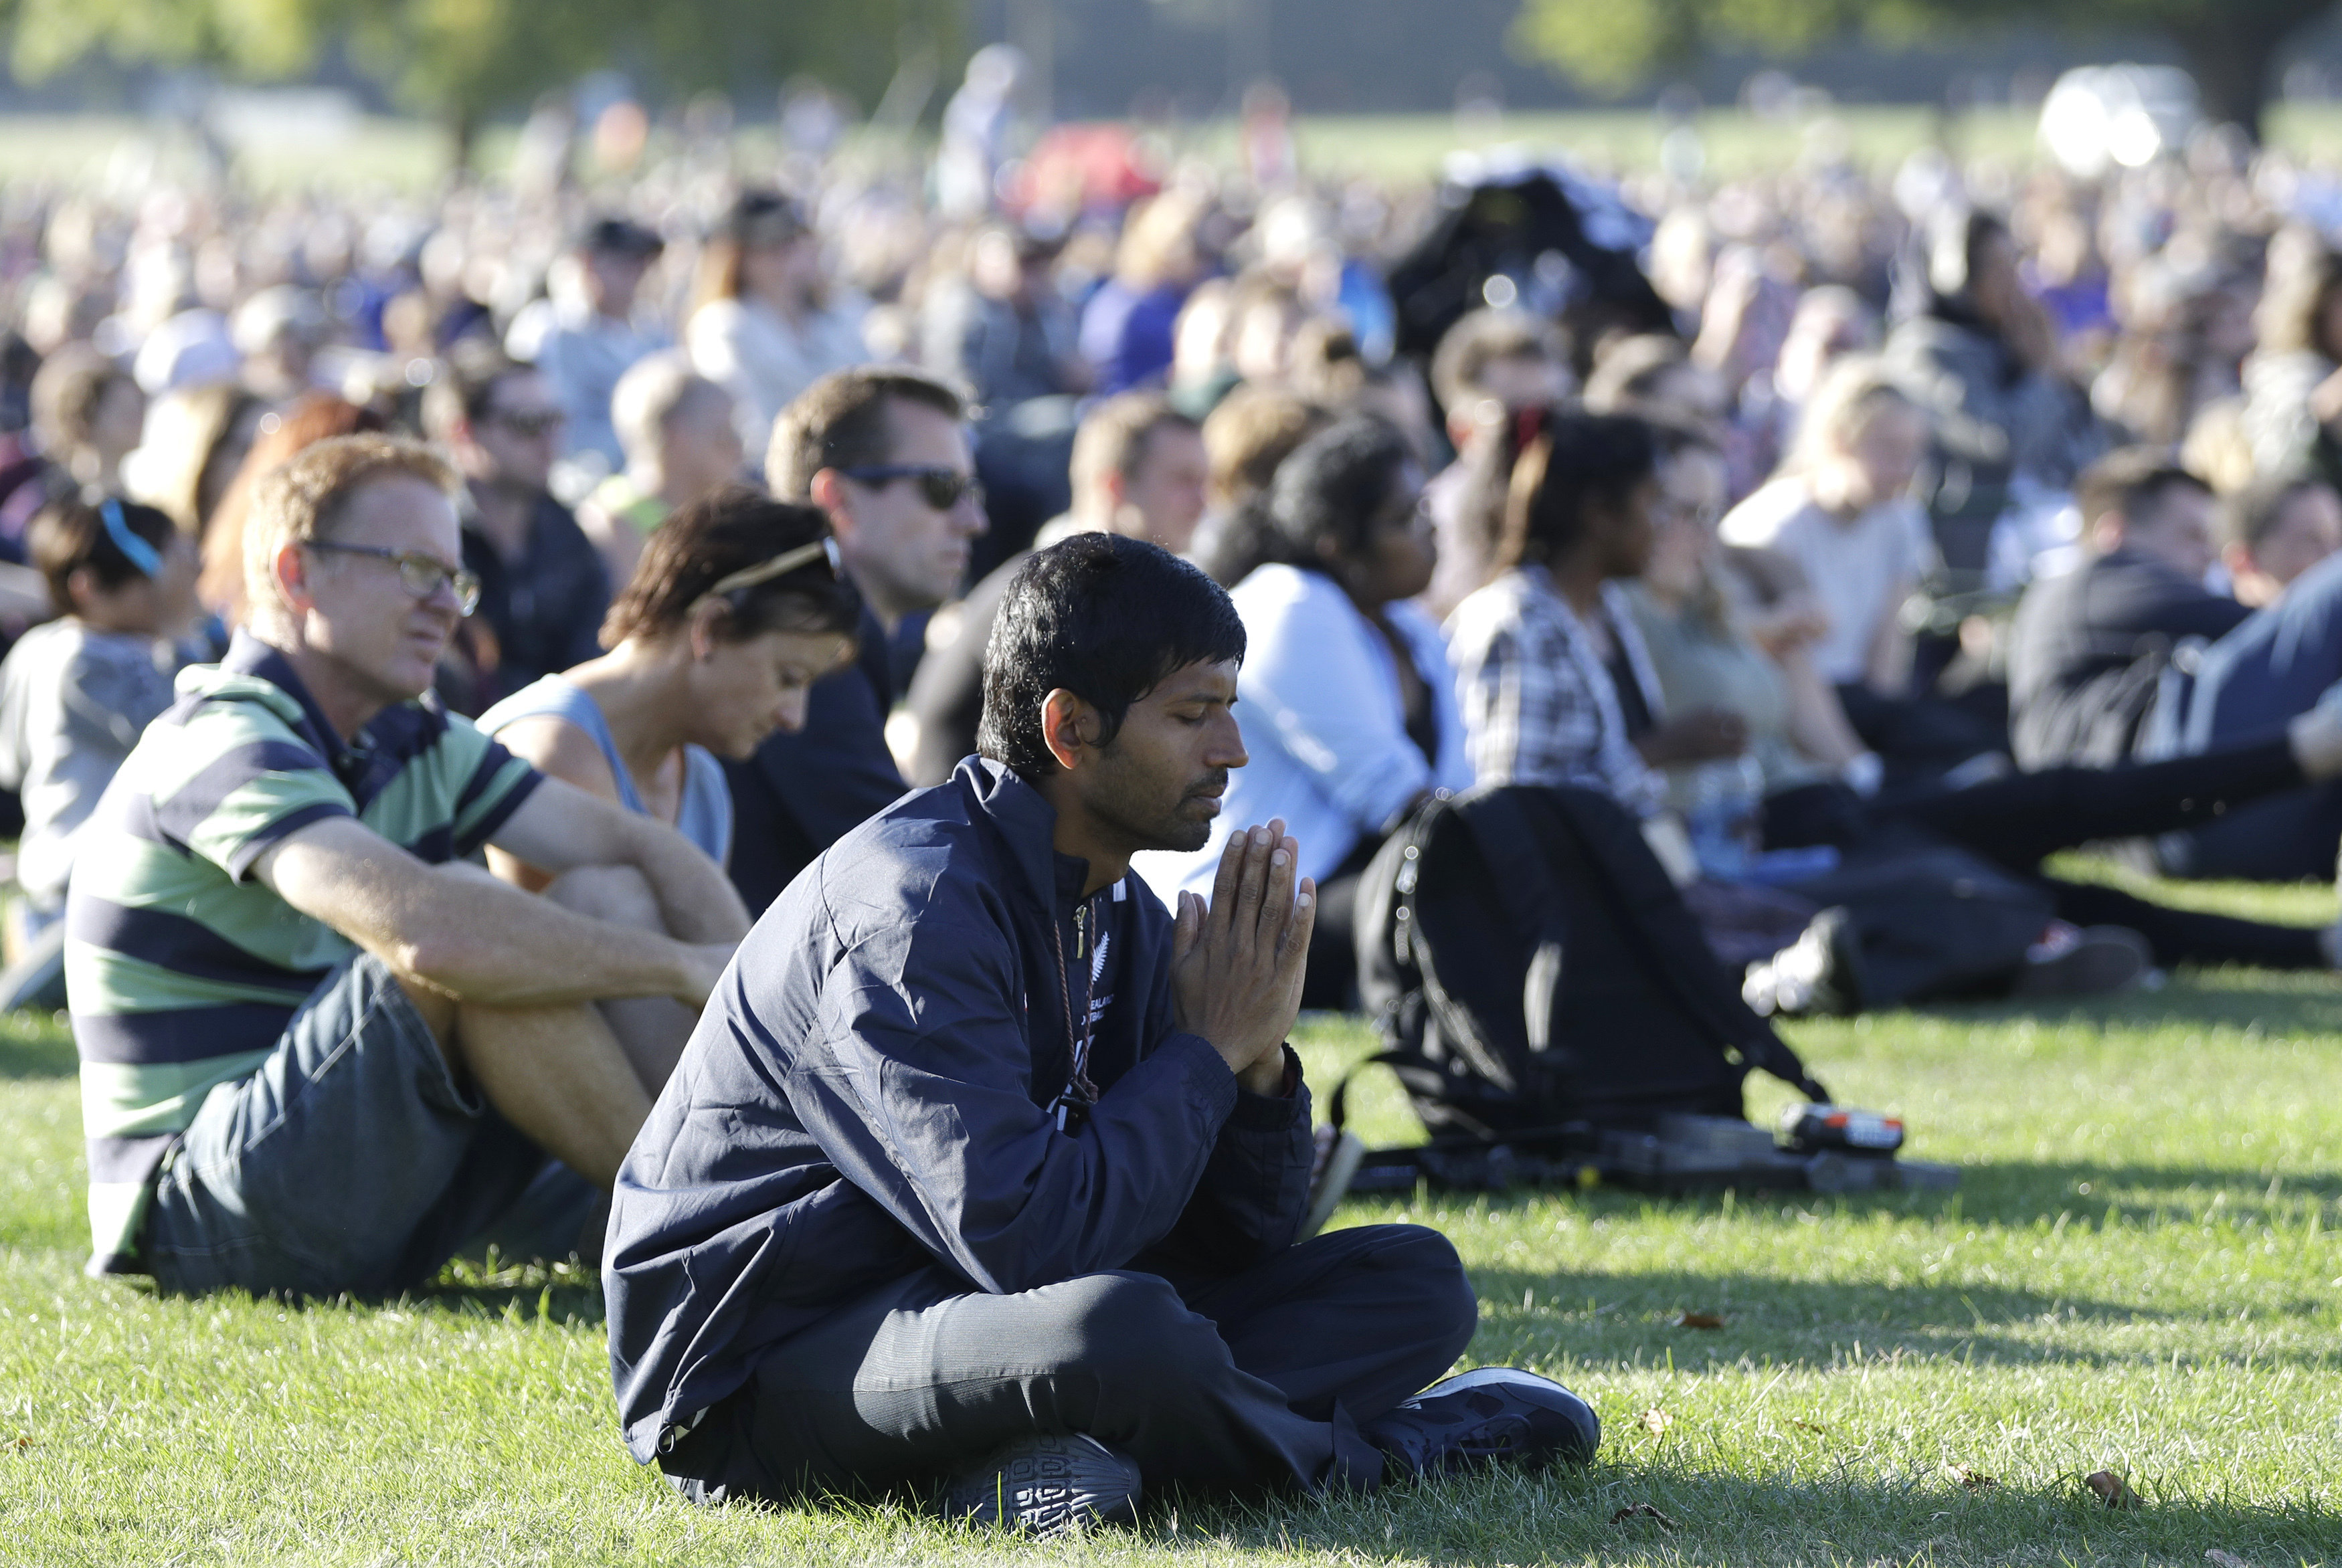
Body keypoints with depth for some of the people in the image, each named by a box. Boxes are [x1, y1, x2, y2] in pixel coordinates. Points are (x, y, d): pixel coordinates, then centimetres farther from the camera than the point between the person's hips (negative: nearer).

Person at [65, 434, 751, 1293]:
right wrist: (682, 969, -26)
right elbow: (429, 929, -34)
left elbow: (643, 849, 5)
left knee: (608, 900, -1)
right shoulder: (223, 748, -18)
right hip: (200, 1215, -9)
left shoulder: (413, 743, 12)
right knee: (471, 911, -27)